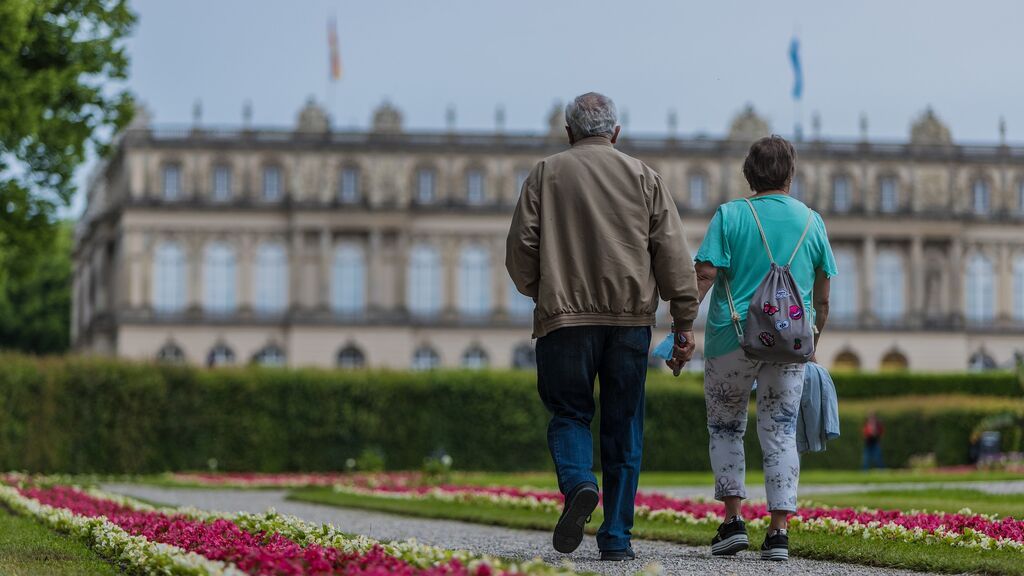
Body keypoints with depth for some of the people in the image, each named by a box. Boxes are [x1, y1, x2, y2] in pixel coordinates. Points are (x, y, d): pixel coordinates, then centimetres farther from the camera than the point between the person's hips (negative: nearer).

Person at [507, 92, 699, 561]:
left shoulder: (546, 175, 7)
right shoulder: (642, 176, 10)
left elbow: (520, 248, 3)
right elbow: (673, 254, 4)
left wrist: (540, 292, 21)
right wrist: (684, 323, 5)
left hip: (565, 316, -1)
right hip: (630, 316, 1)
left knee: (569, 413, 9)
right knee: (623, 426, 6)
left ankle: (579, 483, -21)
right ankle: (616, 537, 5)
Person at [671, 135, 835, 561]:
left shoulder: (729, 216, -2)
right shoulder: (812, 222, 7)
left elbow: (704, 275, -11)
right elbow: (821, 298, 10)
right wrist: (811, 346, 19)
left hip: (733, 339, -2)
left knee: (725, 427, 14)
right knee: (781, 433, 5)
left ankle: (733, 520, 7)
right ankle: (779, 531, -1)